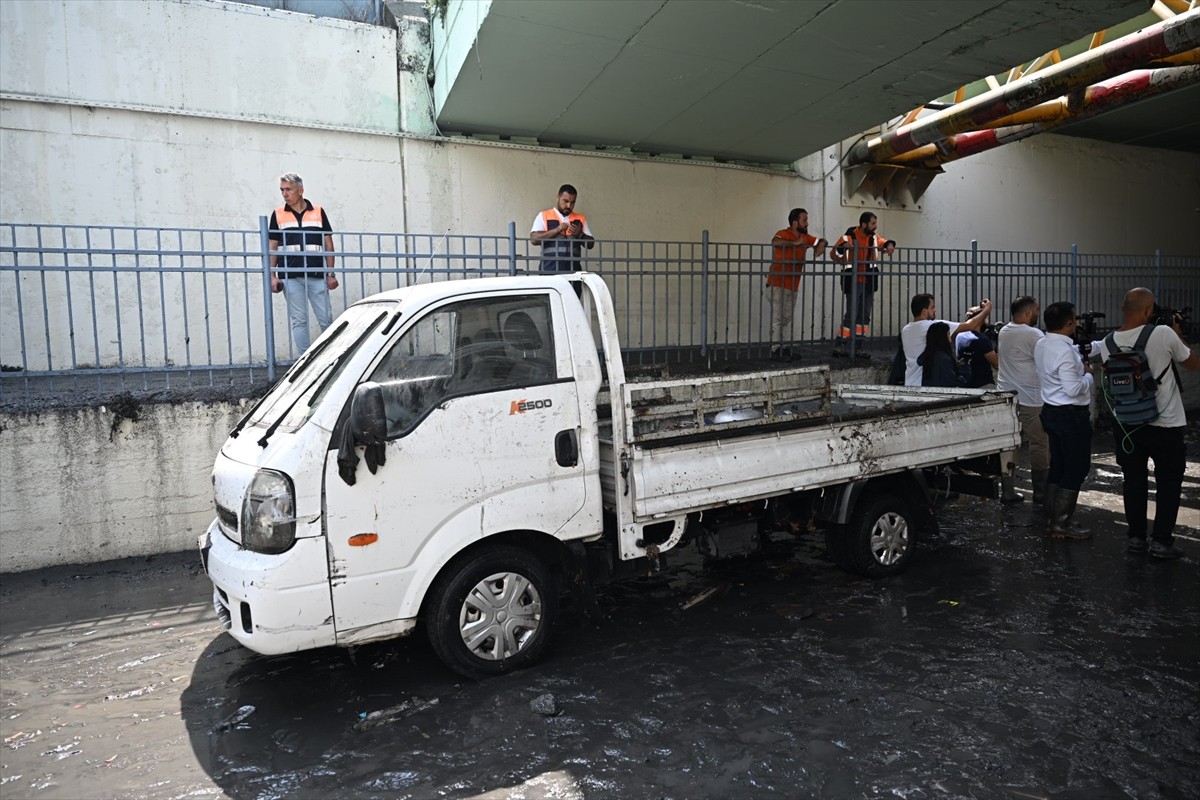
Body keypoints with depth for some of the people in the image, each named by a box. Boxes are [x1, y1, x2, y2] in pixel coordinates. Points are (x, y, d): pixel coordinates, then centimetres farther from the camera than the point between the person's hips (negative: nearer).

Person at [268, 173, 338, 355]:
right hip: (290, 276, 0)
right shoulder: (278, 214, 9)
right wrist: (272, 275, 2)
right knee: (298, 321, 3)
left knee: (326, 319, 1)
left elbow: (328, 243, 8)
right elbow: (272, 246, 10)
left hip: (317, 275, 0)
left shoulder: (318, 212, 8)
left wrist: (331, 274, 2)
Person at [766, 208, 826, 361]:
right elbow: (775, 242, -36)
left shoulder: (805, 238, 9)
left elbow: (822, 241, 22)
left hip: (793, 286, 7)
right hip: (777, 285, -7)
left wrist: (820, 246, -1)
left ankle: (780, 347, 17)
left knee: (786, 319, 10)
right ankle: (776, 350, -6)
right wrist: (795, 243, -30)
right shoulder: (784, 234, -13)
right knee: (777, 318, -8)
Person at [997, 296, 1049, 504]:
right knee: (1039, 445, 2)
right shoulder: (1033, 334, -15)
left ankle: (1006, 489, 11)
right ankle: (1040, 492, 7)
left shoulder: (1004, 332, 10)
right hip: (1030, 399, -8)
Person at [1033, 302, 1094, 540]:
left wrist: (1080, 361, 14)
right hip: (1071, 415, -9)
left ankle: (1051, 519, 22)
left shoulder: (1041, 345, 5)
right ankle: (1061, 524, 5)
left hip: (1051, 411, 9)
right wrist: (1088, 374, -8)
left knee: (1057, 467, 16)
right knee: (1076, 470, 1)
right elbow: (1074, 390, -25)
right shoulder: (1065, 351, -23)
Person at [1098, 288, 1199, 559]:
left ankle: (1135, 536, 18)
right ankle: (1161, 541, 12)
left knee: (1134, 480, 13)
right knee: (1168, 482, 10)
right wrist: (1177, 336, 12)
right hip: (1165, 424, -3)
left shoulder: (1107, 343, -5)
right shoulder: (1163, 334, -16)